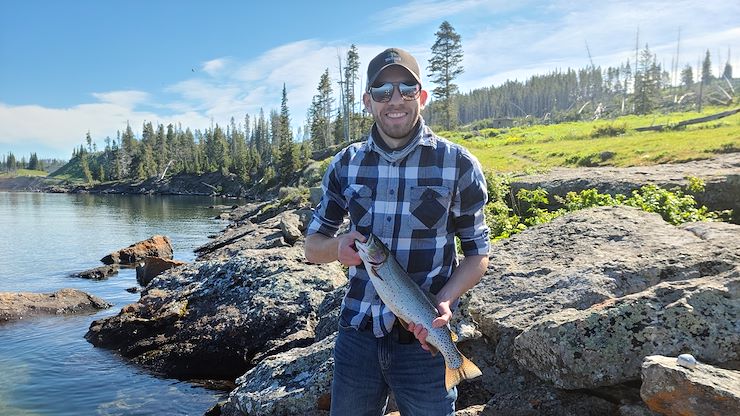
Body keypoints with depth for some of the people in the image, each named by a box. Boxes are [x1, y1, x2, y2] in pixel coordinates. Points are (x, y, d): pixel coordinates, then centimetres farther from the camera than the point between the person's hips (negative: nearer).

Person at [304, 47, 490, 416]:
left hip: (424, 339, -2)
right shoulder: (345, 165, 2)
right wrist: (338, 246, -16)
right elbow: (312, 245, 7)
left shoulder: (458, 164, -6)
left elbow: (477, 254, 0)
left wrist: (444, 300, -18)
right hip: (357, 334, 3)